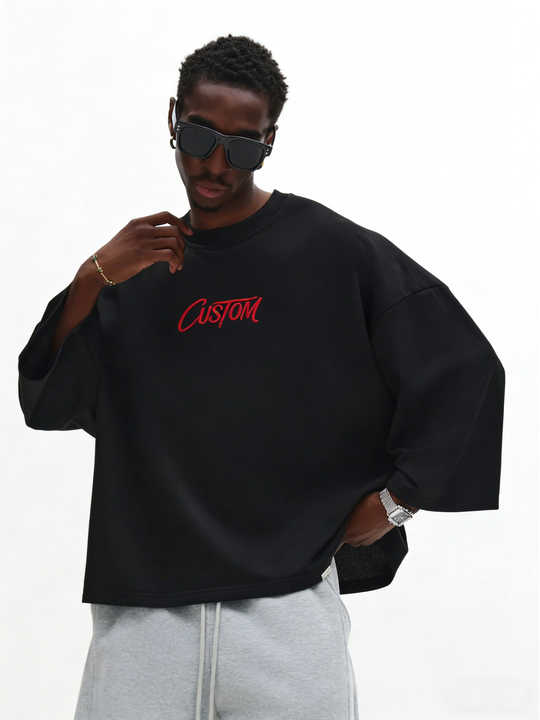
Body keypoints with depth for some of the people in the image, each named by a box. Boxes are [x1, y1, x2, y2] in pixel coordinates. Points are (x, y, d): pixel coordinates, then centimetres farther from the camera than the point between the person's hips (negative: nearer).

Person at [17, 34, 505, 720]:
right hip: (141, 613, 3)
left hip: (286, 605, -3)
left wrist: (396, 498, 0)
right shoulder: (139, 270, 14)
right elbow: (46, 403, 6)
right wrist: (93, 279, -7)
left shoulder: (331, 250, 0)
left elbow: (463, 368, 2)